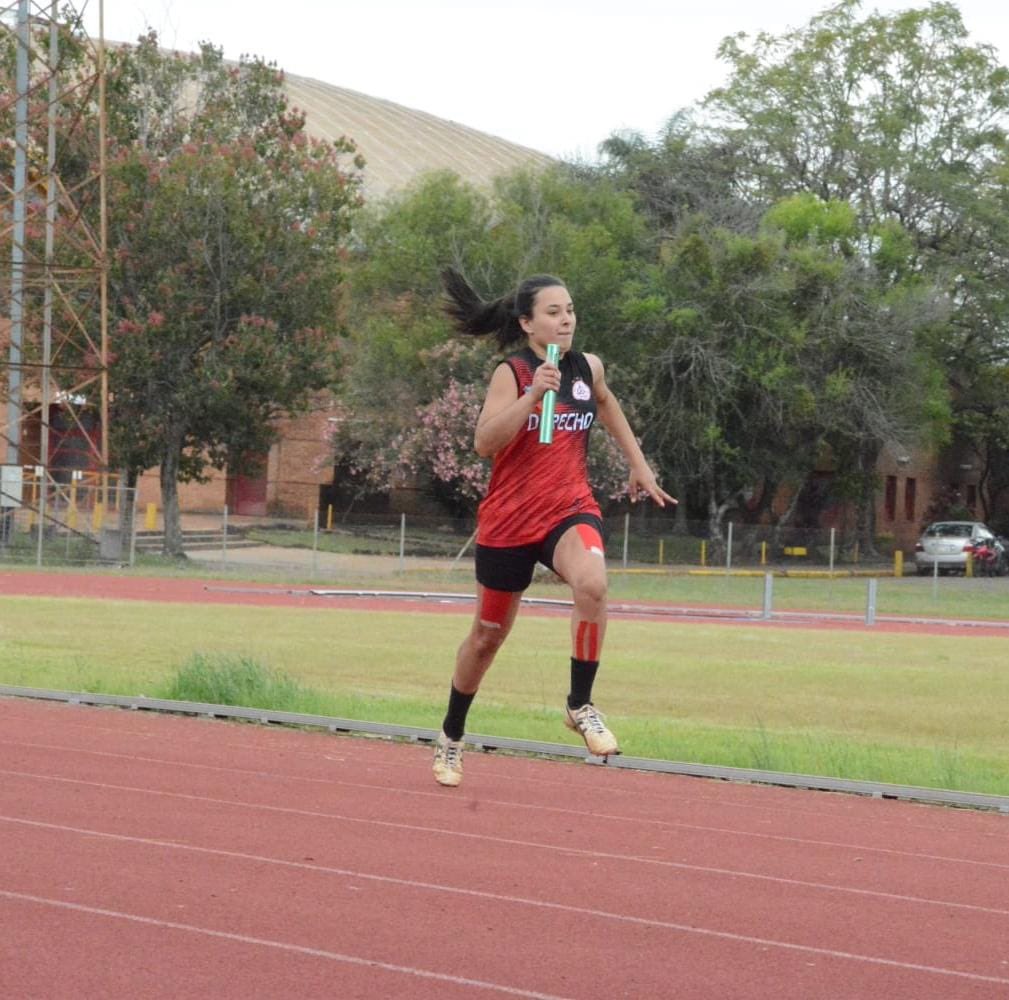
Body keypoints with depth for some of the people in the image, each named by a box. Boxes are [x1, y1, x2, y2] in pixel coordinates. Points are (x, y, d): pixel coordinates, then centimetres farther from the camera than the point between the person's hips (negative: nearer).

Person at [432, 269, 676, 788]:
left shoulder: (588, 369, 2)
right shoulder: (511, 374, -11)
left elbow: (606, 404, 26)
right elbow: (484, 443, -24)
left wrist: (639, 465, 26)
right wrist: (532, 394, -32)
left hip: (570, 509, 2)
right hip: (509, 519, -2)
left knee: (591, 583, -32)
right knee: (487, 635, 11)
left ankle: (580, 705, -16)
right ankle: (451, 736, 35)